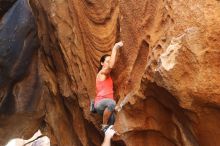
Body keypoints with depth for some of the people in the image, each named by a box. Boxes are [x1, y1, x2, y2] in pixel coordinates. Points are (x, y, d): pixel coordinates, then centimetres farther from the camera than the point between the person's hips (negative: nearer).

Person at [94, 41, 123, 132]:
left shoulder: (107, 75, 24)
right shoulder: (102, 72, -5)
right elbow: (111, 66, -20)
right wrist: (115, 48, -17)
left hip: (107, 105, 8)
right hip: (100, 103, -8)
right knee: (112, 103, -40)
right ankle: (104, 126, -22)